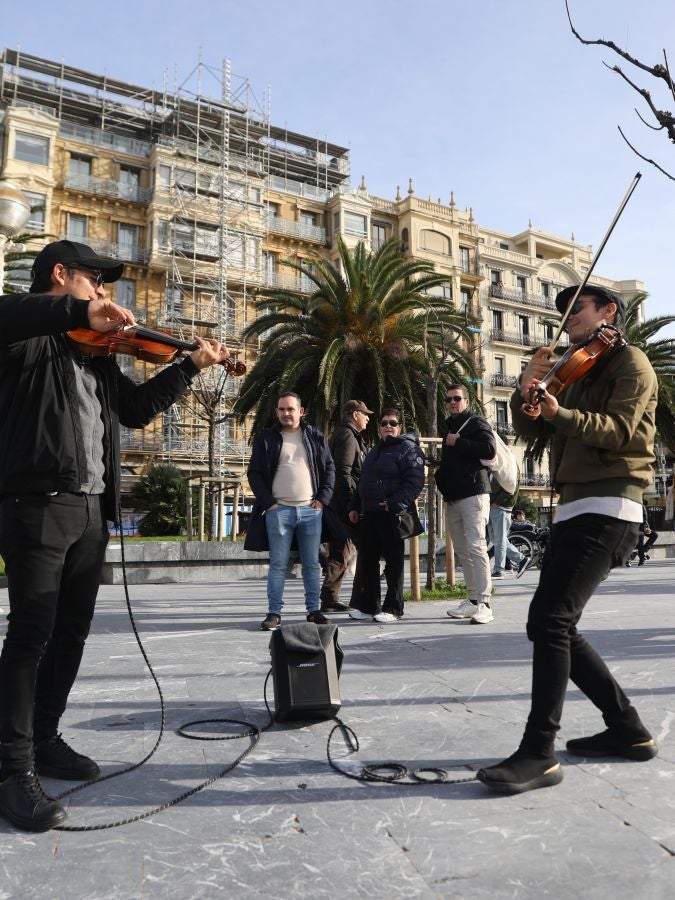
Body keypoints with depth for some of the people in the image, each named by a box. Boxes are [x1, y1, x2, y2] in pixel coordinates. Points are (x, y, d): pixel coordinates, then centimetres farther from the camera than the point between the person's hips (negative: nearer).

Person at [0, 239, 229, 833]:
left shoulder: (97, 353, 20)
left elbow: (139, 407, 24)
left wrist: (191, 366, 18)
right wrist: (81, 311, -32)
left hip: (91, 509, 8)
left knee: (71, 633, 13)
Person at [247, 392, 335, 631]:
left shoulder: (315, 437, 10)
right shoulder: (266, 438, 5)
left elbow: (330, 468, 11)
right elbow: (254, 473, 3)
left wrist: (323, 498, 0)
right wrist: (267, 502, -7)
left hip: (311, 510, 2)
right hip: (279, 510, -2)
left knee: (312, 564, 8)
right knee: (278, 564, 1)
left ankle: (314, 610, 18)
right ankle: (274, 612, 9)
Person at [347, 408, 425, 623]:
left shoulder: (408, 448, -4)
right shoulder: (375, 450, 22)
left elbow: (415, 482, -15)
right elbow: (363, 481, 26)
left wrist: (394, 504, -23)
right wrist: (354, 506, 17)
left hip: (392, 515, -8)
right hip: (369, 514, 8)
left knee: (394, 561, 1)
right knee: (366, 561, 10)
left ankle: (393, 609, 9)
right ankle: (368, 605, 20)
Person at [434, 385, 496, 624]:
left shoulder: (477, 423, 1)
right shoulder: (449, 428, 25)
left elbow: (489, 449, -15)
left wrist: (458, 442, -11)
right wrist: (441, 476, 16)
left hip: (473, 494, -8)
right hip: (452, 497, 8)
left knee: (476, 547, -14)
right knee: (462, 551, 7)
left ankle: (484, 603, -14)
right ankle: (472, 599, 12)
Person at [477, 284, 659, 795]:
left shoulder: (630, 362, 1)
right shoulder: (575, 373, 24)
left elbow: (618, 429, -16)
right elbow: (529, 430, 13)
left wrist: (561, 414, -33)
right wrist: (529, 389, -6)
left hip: (607, 509, -8)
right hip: (574, 509, 9)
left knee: (550, 619, -19)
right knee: (555, 627, 7)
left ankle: (540, 753, -13)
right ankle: (628, 729, 20)